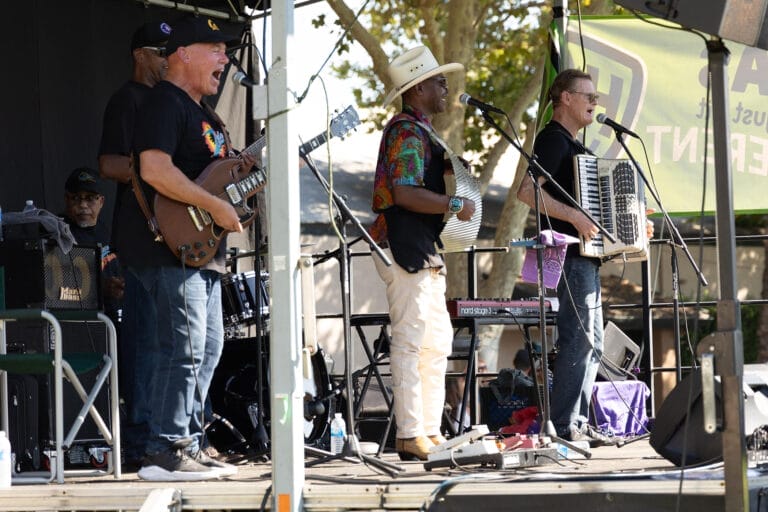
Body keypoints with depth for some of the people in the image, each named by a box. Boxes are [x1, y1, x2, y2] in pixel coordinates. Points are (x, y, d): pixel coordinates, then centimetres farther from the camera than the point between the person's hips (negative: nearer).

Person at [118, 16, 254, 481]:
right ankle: (166, 452, -13)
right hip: (169, 246, -11)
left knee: (208, 347, 12)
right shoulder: (165, 103, -11)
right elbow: (155, 170, -25)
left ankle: (189, 445, 17)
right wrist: (216, 206, -22)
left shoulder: (203, 112, 21)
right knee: (184, 347, -14)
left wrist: (246, 169, 10)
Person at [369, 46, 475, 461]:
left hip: (422, 249, 11)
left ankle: (430, 431, 16)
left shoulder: (419, 131, 19)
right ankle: (410, 437, -9)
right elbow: (404, 193, -24)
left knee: (437, 340, 12)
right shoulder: (407, 132, -14)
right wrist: (455, 205, -17)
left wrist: (446, 166, 14)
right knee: (411, 340, -10)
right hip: (404, 248, -11)